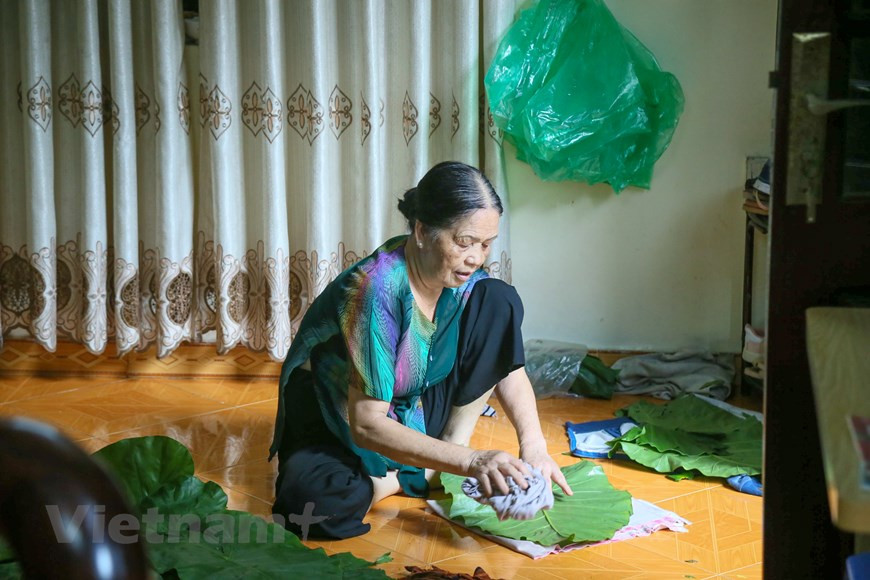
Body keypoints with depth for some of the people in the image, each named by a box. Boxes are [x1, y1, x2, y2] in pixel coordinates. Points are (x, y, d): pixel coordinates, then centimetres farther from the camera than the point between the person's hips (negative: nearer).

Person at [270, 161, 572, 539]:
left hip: (416, 413, 6)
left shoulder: (463, 278, -13)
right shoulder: (377, 290, -33)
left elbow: (510, 370, -4)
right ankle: (419, 476, -12)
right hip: (338, 426, -5)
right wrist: (469, 462, -41)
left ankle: (452, 442, -6)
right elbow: (367, 425, -33)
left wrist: (534, 448, -22)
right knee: (312, 502, -39)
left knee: (500, 302, -11)